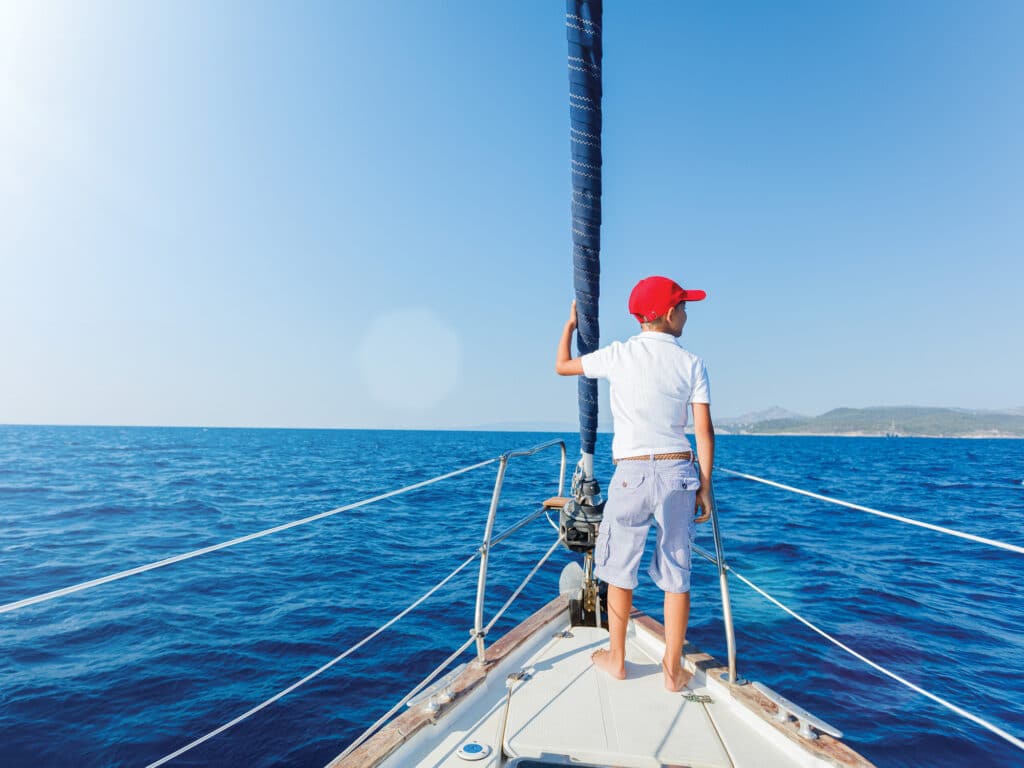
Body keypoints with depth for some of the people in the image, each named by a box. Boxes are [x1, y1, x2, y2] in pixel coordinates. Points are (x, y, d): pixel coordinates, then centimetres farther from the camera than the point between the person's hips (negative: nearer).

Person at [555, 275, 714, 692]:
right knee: (676, 572, 11)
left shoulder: (618, 355, -2)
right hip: (679, 472, 1)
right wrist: (705, 485, 4)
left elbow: (562, 366, 13)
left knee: (619, 567, 14)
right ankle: (673, 669, 21)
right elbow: (704, 430, -3)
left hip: (631, 473, -1)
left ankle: (616, 657, 27)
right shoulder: (692, 364, 0)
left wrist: (570, 324, 27)